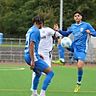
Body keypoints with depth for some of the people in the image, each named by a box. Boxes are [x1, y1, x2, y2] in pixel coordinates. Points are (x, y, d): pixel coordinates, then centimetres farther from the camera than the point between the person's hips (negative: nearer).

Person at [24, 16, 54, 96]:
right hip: (33, 56, -10)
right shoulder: (36, 31, -13)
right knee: (50, 72, -9)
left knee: (38, 73, 30)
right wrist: (32, 61, -24)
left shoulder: (30, 30, 16)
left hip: (27, 56, 10)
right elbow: (31, 45, -22)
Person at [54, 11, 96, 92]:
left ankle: (78, 83, 3)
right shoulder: (73, 26, 11)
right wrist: (58, 30, 9)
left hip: (82, 49, -5)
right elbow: (66, 34, 25)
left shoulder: (86, 25, -3)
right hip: (74, 46, 5)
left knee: (79, 66, -15)